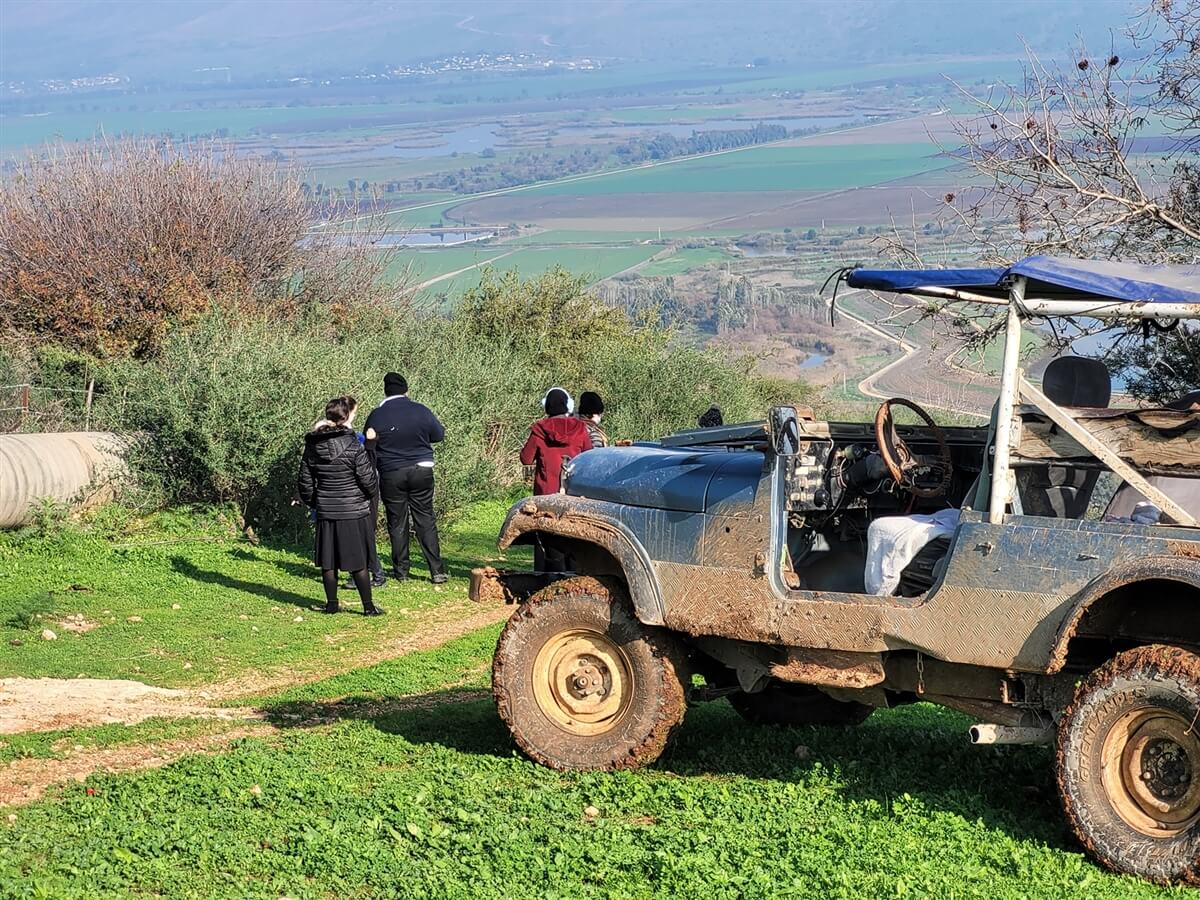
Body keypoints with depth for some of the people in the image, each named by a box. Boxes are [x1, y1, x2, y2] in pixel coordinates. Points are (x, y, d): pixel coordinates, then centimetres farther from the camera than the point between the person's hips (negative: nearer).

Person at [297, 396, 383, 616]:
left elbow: (304, 482, 6)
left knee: (328, 561, 12)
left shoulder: (312, 447, 1)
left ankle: (331, 603, 18)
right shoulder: (354, 448, -15)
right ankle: (368, 606, 7)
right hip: (354, 512, -4)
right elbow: (369, 482, -12)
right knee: (358, 562, 2)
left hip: (326, 513, 4)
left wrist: (312, 503, 21)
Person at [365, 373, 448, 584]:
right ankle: (437, 571, 2)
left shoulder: (376, 416, -8)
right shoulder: (421, 411, -5)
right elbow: (439, 434, 8)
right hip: (421, 471, 1)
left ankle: (401, 570, 15)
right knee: (425, 520, 6)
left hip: (391, 475, -1)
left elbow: (369, 447, 0)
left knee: (397, 522, 10)